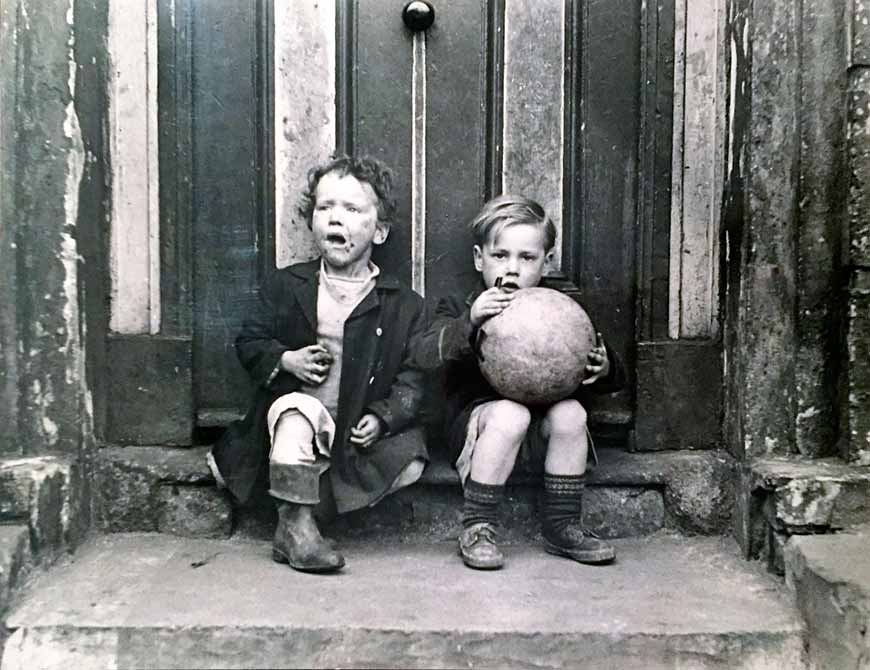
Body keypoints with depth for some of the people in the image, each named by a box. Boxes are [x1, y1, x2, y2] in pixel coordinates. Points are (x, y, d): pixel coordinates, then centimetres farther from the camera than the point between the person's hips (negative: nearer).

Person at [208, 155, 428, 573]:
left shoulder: (404, 305, 0)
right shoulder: (287, 285, 4)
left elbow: (413, 378, 0)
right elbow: (249, 342, 8)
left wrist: (382, 416, -15)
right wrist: (285, 361, -12)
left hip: (358, 429, 1)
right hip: (295, 404, -1)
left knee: (409, 464, -20)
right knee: (297, 409, -34)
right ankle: (295, 527, -23)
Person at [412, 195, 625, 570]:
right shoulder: (459, 309, 1)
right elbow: (424, 354, -20)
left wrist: (604, 369, -14)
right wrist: (469, 323, -37)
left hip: (539, 432, 3)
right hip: (475, 420, -3)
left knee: (570, 413, -26)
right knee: (510, 414, -32)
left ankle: (562, 528, -9)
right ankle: (477, 528, -18)